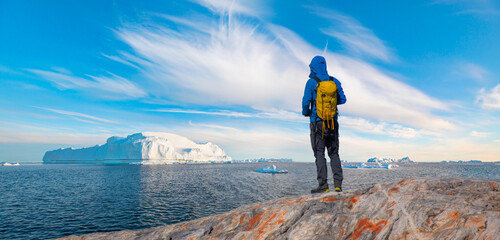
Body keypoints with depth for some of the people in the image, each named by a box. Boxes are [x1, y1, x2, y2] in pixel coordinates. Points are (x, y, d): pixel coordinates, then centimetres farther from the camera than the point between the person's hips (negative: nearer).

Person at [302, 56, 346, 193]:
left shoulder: (311, 82, -6)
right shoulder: (335, 81, 8)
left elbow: (306, 101, -11)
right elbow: (342, 100, 11)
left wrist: (305, 113, 9)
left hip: (317, 122, -4)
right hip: (333, 123, 4)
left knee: (319, 153, -1)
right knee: (334, 153, 11)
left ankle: (323, 186, -2)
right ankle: (338, 184, 6)